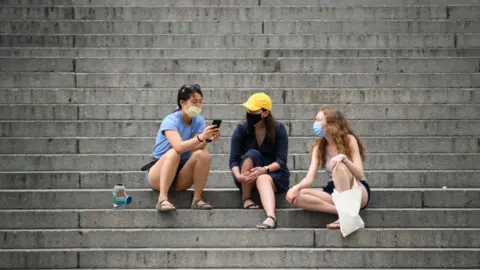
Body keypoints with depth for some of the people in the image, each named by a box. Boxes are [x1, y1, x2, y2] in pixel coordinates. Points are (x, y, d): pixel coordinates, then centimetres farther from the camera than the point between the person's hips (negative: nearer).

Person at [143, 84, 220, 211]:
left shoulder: (199, 121, -1)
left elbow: (196, 148, -16)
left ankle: (197, 199, -18)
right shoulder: (170, 120, -17)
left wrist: (207, 139, -36)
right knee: (174, 153, -35)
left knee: (203, 154, -22)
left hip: (181, 175, 4)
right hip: (157, 176, -4)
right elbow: (179, 147, -34)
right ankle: (162, 199, -40)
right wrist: (201, 137, -48)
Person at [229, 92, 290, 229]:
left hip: (275, 174, -1)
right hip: (247, 179, 2)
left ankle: (271, 218, -62)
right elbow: (234, 160, -11)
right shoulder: (241, 130, -5)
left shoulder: (278, 129, -8)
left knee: (263, 179, -37)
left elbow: (281, 160, -14)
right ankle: (246, 199, -21)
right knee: (252, 154, -29)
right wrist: (238, 176, -32)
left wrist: (265, 169, -34)